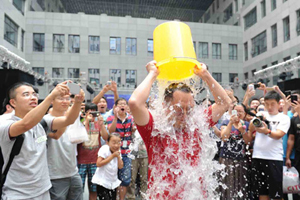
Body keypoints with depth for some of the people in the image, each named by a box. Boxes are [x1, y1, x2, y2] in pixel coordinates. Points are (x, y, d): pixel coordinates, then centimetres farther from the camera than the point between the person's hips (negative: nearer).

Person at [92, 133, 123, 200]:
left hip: (113, 182, 6)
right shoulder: (104, 149, -17)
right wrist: (112, 156, -23)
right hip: (102, 182, -6)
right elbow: (98, 164, -24)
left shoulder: (117, 152, 2)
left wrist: (118, 156, -13)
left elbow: (120, 166, 0)